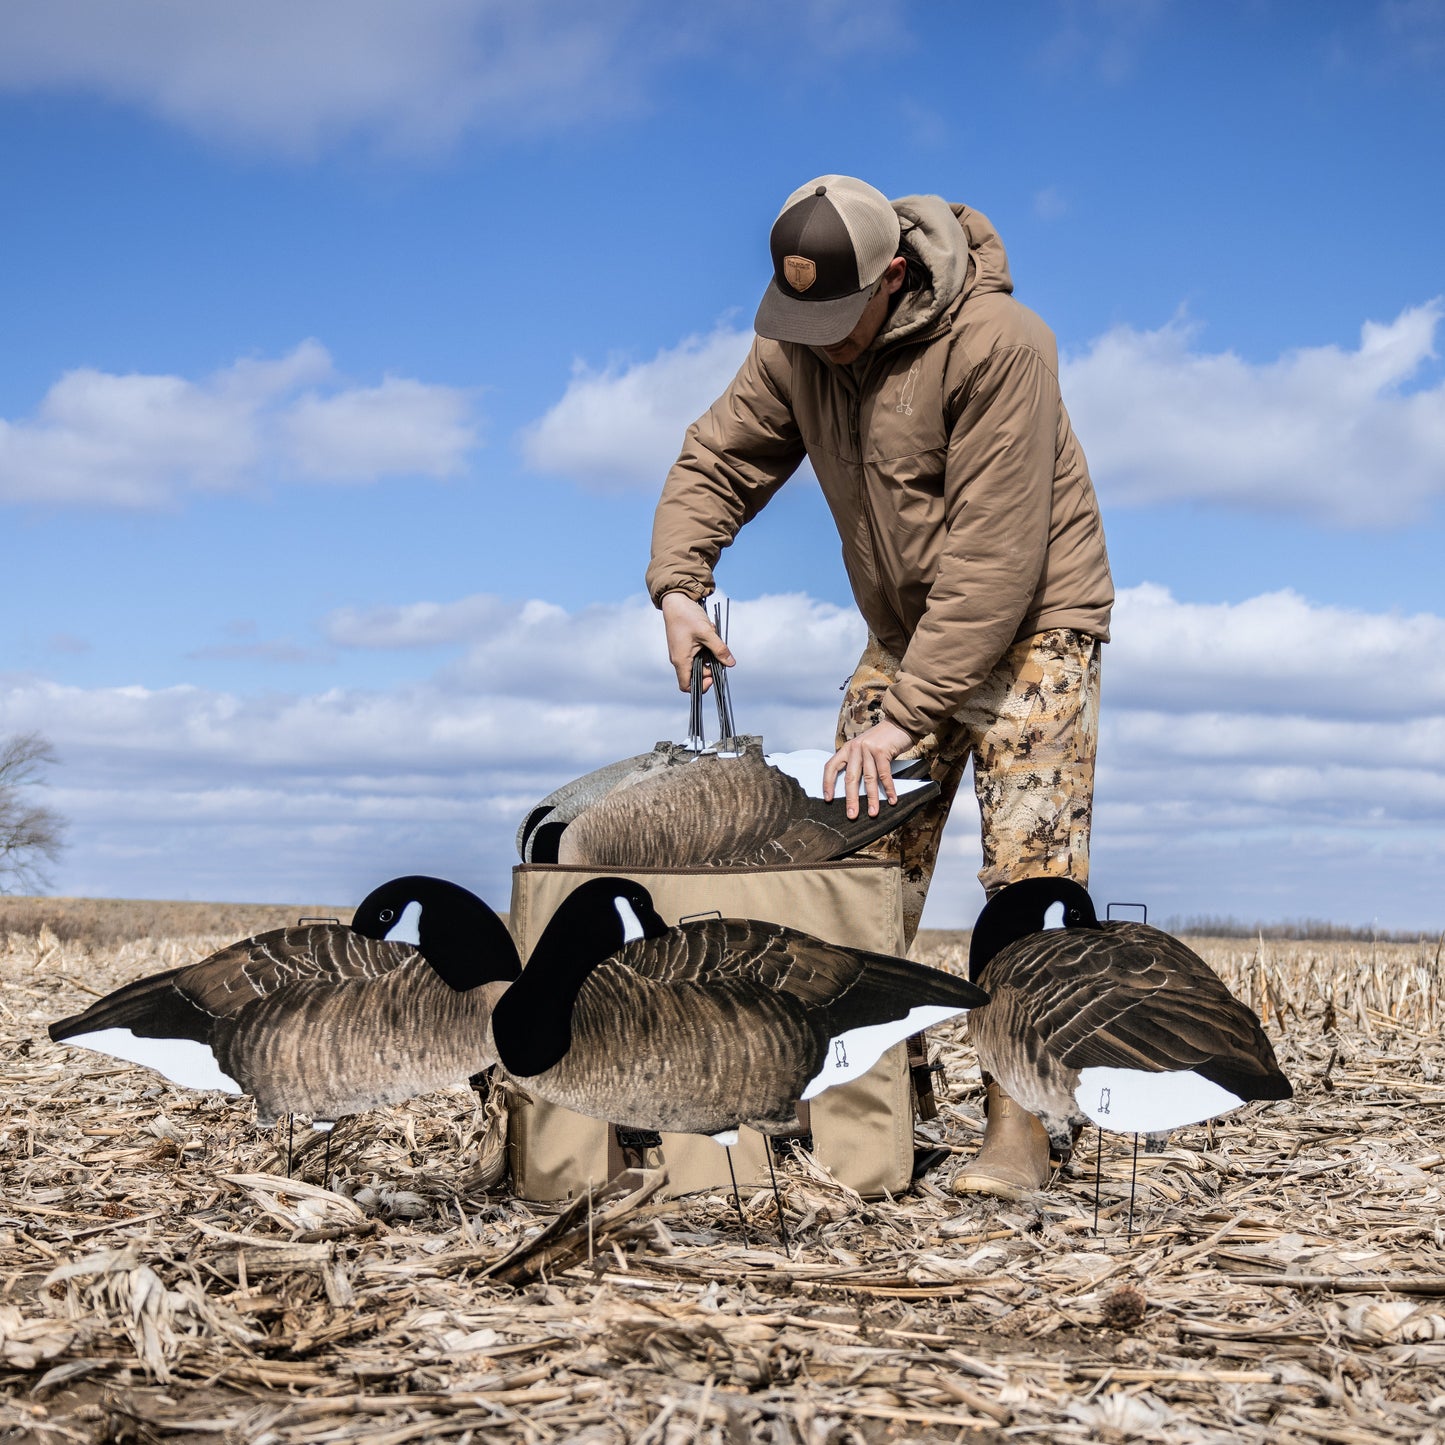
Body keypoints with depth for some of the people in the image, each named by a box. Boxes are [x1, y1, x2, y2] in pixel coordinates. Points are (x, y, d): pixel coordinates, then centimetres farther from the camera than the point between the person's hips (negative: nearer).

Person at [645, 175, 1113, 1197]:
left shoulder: (996, 344, -26)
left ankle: (1018, 1129, -9)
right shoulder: (796, 348, -6)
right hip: (905, 635, 6)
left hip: (1030, 628, -6)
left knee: (1031, 871, -13)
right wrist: (677, 582, -15)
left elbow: (993, 559, -28)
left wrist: (903, 713, -29)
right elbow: (717, 461, 5)